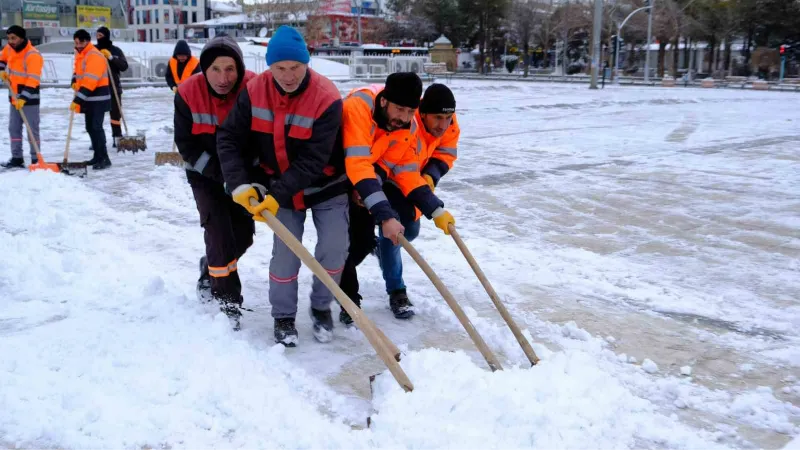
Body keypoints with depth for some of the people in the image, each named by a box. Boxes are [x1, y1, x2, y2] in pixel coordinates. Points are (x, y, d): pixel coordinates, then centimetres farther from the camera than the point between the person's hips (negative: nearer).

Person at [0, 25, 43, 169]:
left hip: (29, 99, -8)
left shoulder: (33, 55, -21)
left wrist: (23, 97, -33)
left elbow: (33, 80, -28)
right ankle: (17, 158, 19)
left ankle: (35, 160, 3)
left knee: (32, 130, -3)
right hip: (14, 97, 8)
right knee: (14, 128, 11)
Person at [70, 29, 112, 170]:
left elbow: (90, 81, -27)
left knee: (96, 127, -14)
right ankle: (98, 156, 22)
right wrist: (74, 81, 5)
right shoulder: (80, 54, 13)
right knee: (90, 127, 13)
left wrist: (77, 100, -30)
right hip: (88, 99, 10)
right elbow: (78, 70, 29)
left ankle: (104, 159, -11)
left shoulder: (95, 56, -19)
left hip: (97, 98, -10)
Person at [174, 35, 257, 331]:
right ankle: (227, 299, -3)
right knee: (219, 229, -14)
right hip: (204, 173, -2)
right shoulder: (188, 93, -21)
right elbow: (186, 144, -15)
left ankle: (211, 268, 37)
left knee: (244, 233, 8)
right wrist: (220, 173, -23)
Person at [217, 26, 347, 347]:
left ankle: (321, 307, 18)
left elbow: (312, 161, -27)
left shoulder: (326, 98, -26)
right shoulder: (255, 91, -15)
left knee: (334, 248, -7)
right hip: (281, 187, 2)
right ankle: (283, 316, 16)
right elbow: (230, 139, -10)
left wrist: (277, 196, -32)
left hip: (325, 186, -1)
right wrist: (239, 184, -23)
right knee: (285, 251, -5)